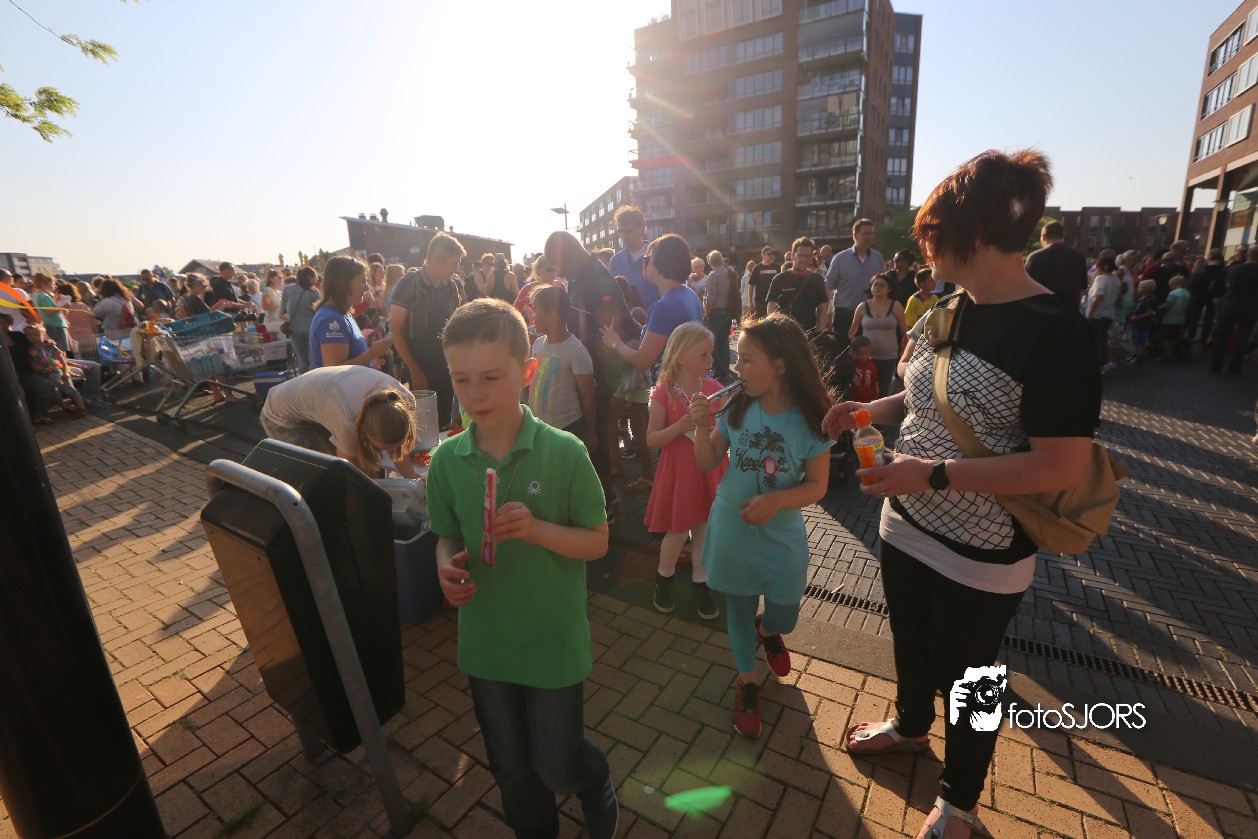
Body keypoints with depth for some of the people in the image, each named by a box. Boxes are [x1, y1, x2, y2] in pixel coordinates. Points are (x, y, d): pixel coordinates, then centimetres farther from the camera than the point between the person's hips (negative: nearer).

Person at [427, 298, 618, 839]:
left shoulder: (564, 453, -21)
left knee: (557, 765, 14)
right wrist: (447, 567, -17)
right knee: (510, 768, 24)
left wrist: (538, 529, -29)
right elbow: (447, 536, 5)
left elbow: (597, 541, -12)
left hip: (554, 640, -3)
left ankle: (598, 789, 50)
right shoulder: (446, 460, -10)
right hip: (485, 640, 4)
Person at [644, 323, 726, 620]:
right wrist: (679, 427, -26)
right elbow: (652, 440, -11)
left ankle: (700, 584, 33)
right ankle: (664, 577, 37)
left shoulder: (714, 388, -1)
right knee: (677, 532, 9)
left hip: (709, 470, 3)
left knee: (703, 529, 13)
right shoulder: (664, 394, -13)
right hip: (679, 472, -3)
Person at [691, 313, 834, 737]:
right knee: (739, 609, 17)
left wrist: (776, 499, -29)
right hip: (731, 531, 2)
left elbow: (817, 485, -11)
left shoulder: (809, 420, -17)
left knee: (783, 616, 13)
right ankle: (747, 680, 43)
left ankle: (767, 631, 52)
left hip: (782, 536, -1)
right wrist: (702, 426, -21)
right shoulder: (736, 408, -11)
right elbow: (708, 463, -3)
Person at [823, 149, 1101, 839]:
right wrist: (869, 410, 0)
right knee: (910, 641, 27)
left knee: (964, 677, 16)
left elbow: (1062, 468, -25)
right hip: (905, 527, 7)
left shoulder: (1054, 331, -23)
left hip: (980, 556, -6)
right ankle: (910, 724, 58)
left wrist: (934, 473, -29)